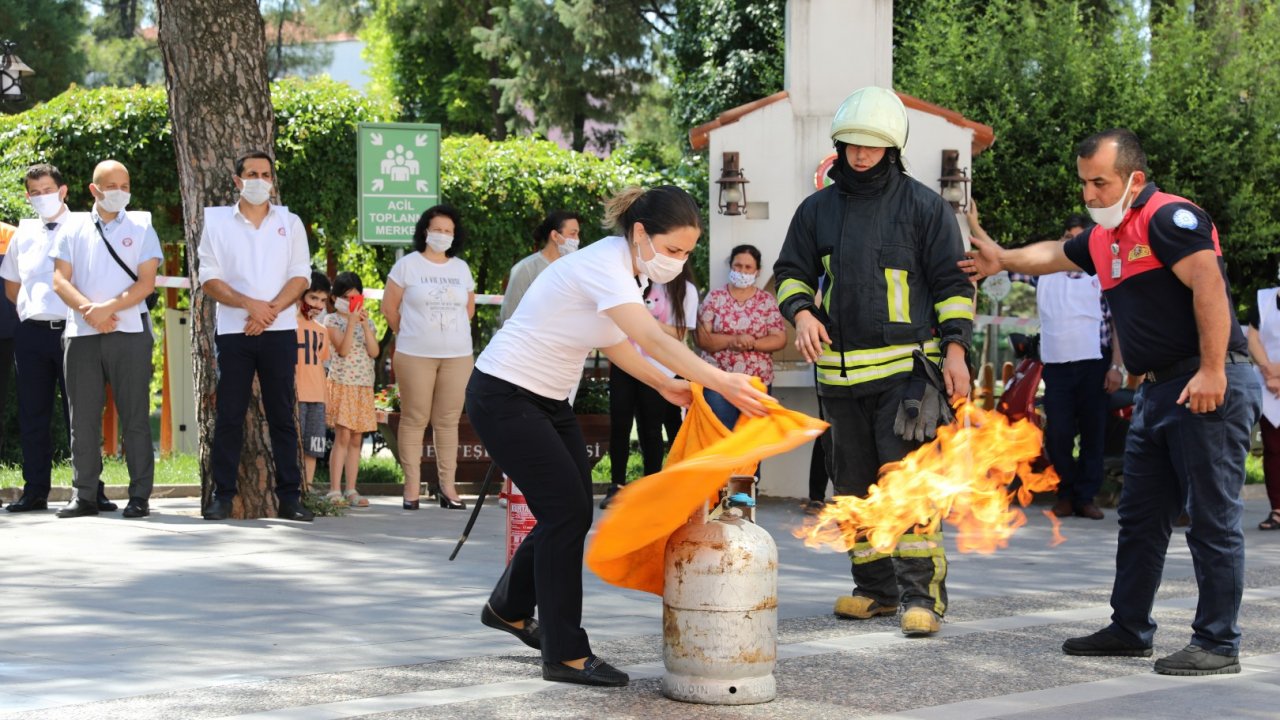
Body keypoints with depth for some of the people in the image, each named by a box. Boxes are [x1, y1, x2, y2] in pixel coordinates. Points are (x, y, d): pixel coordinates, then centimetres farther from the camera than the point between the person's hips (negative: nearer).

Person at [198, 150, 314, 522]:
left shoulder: (290, 223, 10)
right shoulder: (217, 221, 7)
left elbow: (301, 276, 3)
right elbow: (209, 278, 0)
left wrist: (271, 310, -12)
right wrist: (250, 305, -13)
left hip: (279, 331, 1)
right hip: (233, 331, -1)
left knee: (282, 415, 2)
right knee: (229, 415, -1)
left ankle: (289, 497, 3)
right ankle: (223, 496, 3)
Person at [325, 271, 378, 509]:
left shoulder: (367, 321, 13)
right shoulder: (332, 320, 0)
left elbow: (374, 352, 0)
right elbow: (343, 349, -14)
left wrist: (365, 325, -7)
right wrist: (351, 322, -16)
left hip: (364, 386, 5)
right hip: (342, 384, -5)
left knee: (356, 440, 5)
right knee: (342, 437, -11)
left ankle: (351, 490, 8)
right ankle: (334, 491, -10)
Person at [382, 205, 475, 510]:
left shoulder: (461, 268, 12)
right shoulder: (407, 265, 1)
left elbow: (469, 309, 21)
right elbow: (389, 307, 4)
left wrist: (450, 333, 14)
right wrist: (408, 334, 11)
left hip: (458, 356, 3)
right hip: (415, 355, -3)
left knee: (448, 421, 3)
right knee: (414, 420, -1)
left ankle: (448, 485, 6)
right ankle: (412, 486, 2)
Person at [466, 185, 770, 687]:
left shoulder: (621, 265, 4)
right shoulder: (605, 265, -26)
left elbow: (614, 342, 15)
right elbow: (654, 340, -38)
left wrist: (665, 385, 2)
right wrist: (722, 383, -45)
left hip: (548, 401, 10)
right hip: (504, 397, -10)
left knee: (571, 511, 12)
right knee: (567, 511, -11)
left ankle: (509, 608, 34)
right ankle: (565, 655, -5)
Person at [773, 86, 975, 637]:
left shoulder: (923, 206, 1)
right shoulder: (817, 210, 12)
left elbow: (953, 282, 1)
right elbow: (791, 272, 18)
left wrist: (955, 350, -7)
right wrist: (801, 312, -3)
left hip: (906, 367, -5)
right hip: (840, 372, 5)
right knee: (854, 483, 10)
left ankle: (922, 594, -11)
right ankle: (875, 588, 20)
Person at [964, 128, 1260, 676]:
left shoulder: (1169, 218, -12)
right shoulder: (1102, 239, 17)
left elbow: (1209, 285, -22)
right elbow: (1053, 255, 38)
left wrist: (1212, 372, -27)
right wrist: (1004, 259, 37)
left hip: (1209, 388, -10)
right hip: (1159, 389, 10)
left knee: (1213, 519, -6)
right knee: (1141, 518, 15)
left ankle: (1218, 645, -2)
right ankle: (1129, 629, 25)